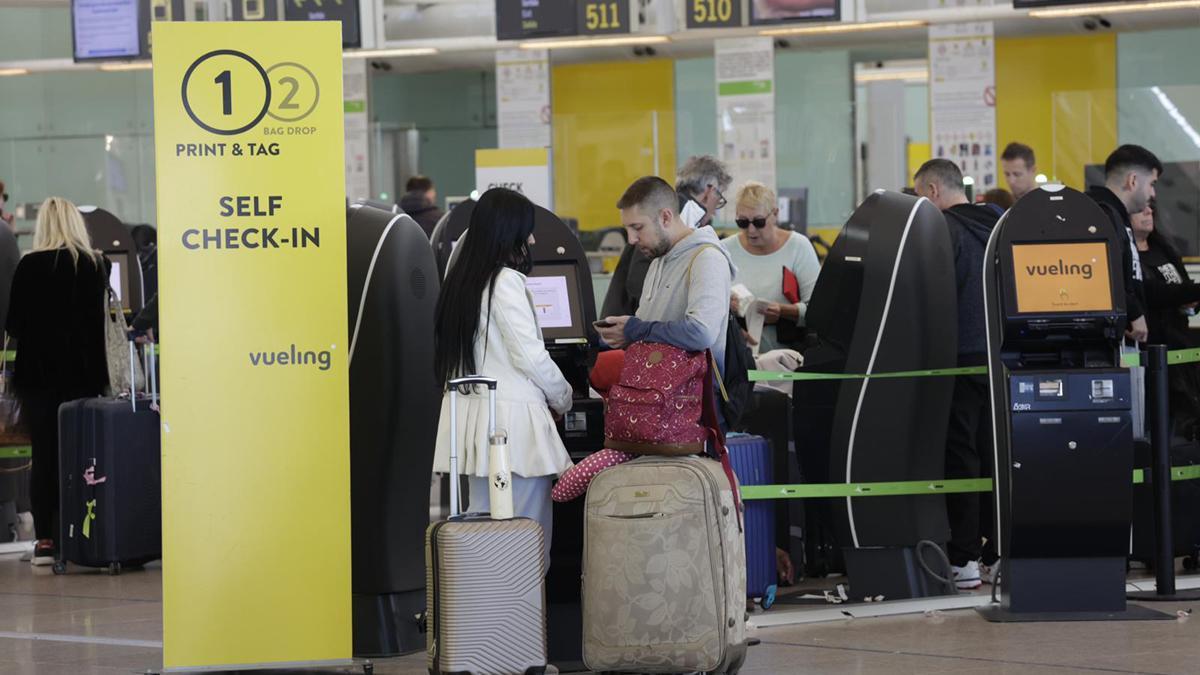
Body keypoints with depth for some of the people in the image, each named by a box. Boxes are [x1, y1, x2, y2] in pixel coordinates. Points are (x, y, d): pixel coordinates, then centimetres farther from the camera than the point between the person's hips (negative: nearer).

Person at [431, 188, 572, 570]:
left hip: (470, 408, 9)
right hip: (511, 415, -9)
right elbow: (530, 355, -13)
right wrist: (562, 399, 5)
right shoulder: (505, 281, -11)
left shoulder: (460, 278, 14)